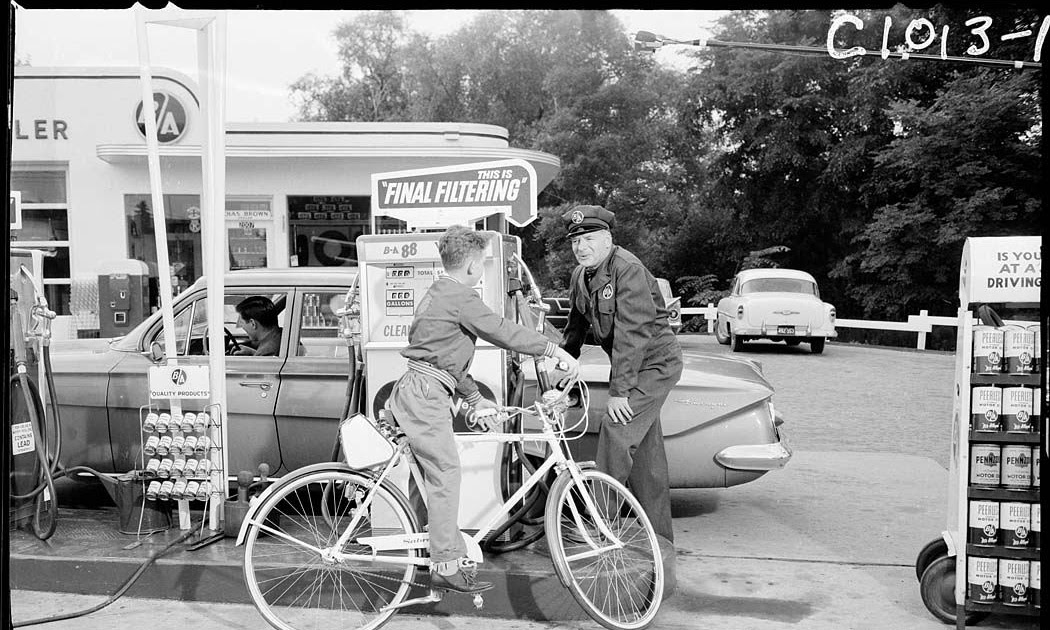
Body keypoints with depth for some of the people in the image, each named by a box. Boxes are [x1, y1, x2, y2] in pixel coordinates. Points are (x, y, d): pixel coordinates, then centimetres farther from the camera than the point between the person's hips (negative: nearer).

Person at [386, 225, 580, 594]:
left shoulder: (440, 294, 21)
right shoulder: (460, 297, -12)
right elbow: (503, 332, -19)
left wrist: (474, 399, 26)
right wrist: (556, 351, -14)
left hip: (415, 391, 11)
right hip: (425, 394, -11)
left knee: (438, 476, 13)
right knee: (445, 474, -7)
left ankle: (453, 556, 21)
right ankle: (446, 567, -1)